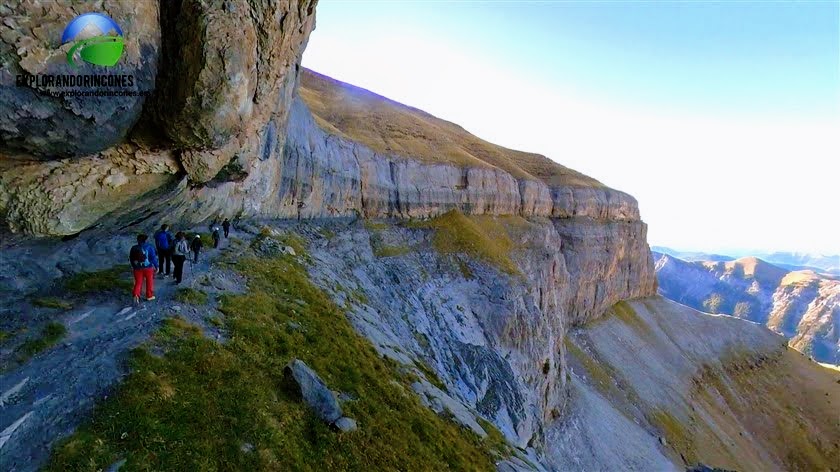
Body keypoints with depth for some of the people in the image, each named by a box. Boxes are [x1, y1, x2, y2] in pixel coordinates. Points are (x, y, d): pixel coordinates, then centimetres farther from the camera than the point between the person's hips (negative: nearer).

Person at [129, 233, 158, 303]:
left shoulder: (134, 248, 1)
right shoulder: (150, 247, -10)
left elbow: (131, 258, 10)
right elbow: (153, 257, -11)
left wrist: (133, 266, 24)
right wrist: (156, 266, -3)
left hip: (137, 268, 2)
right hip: (148, 268, -2)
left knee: (138, 282, 9)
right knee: (149, 282, 14)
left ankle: (136, 295, -13)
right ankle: (149, 296, 24)